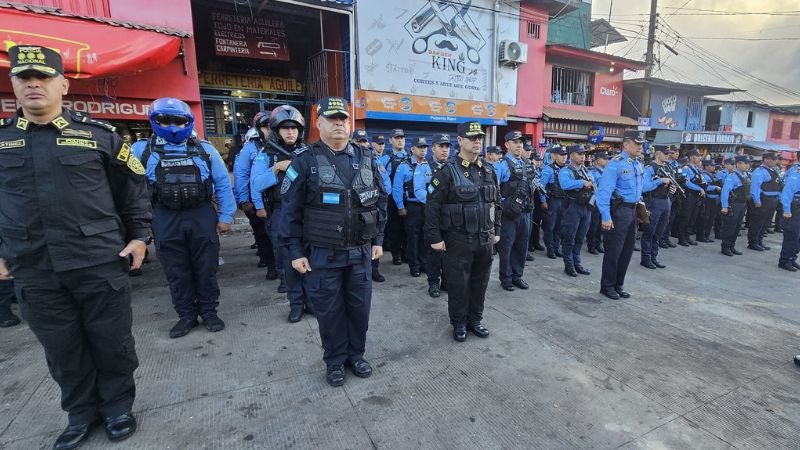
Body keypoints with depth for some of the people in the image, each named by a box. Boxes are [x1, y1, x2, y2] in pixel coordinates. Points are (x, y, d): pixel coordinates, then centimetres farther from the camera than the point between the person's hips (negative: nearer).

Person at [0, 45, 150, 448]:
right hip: (32, 271, 3)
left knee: (112, 340, 9)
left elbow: (133, 187, 5)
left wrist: (140, 235, 0)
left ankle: (118, 405, 30)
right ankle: (82, 412, 34)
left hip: (100, 262, -2)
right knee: (62, 349, 14)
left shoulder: (98, 134, 1)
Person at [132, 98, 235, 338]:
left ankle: (209, 311, 25)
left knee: (206, 269, 9)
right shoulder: (141, 150, 3)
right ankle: (187, 315, 25)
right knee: (177, 273, 10)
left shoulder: (204, 149, 4)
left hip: (202, 218, 0)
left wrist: (225, 216, 1)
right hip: (166, 222, 1)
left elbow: (222, 184, 5)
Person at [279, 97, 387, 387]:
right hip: (322, 255, -3)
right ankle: (334, 361, 32)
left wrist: (378, 240, 8)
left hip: (360, 252, 3)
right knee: (329, 310, 10)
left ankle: (356, 355, 36)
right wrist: (295, 252, -7)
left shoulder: (366, 160, 5)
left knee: (359, 306, 14)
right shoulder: (305, 161, -7)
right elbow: (291, 210, -6)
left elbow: (380, 201, 10)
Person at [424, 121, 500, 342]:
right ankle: (459, 323, 25)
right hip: (458, 239, -5)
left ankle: (475, 320, 33)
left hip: (484, 239, 5)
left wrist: (496, 230, 13)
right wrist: (435, 237, -13)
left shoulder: (488, 170, 8)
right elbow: (432, 206, -11)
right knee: (458, 283, 6)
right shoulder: (448, 171, -10)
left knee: (480, 281, 15)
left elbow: (496, 202, 16)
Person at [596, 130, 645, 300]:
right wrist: (606, 216, -24)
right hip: (618, 210, -8)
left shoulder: (639, 165, 13)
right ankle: (607, 286, 12)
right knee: (613, 249, -2)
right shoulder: (616, 164, -14)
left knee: (627, 250, 13)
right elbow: (604, 191, -20)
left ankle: (618, 284, 25)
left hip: (632, 210, 8)